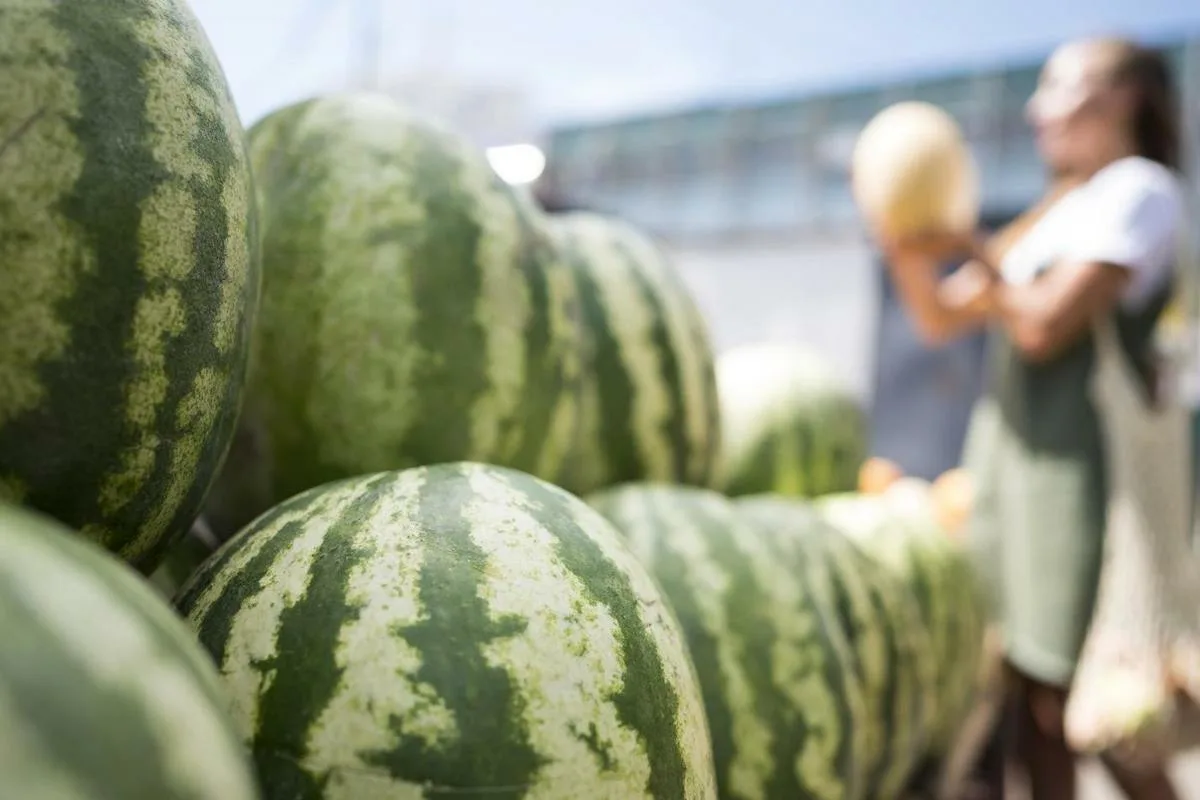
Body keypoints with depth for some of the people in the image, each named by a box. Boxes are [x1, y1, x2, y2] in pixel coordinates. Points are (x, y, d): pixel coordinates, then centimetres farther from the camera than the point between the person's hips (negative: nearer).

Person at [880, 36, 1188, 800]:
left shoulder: (1141, 189, -6)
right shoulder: (1054, 210, 19)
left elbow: (1044, 326, -16)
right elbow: (941, 318, 16)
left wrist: (972, 249, -5)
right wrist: (907, 245, 1)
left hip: (1077, 457, -8)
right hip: (1008, 448, 8)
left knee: (1080, 699, -4)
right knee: (1028, 693, 10)